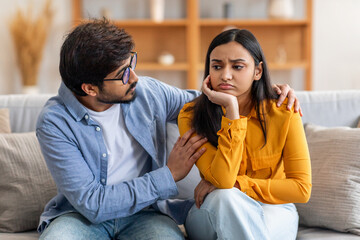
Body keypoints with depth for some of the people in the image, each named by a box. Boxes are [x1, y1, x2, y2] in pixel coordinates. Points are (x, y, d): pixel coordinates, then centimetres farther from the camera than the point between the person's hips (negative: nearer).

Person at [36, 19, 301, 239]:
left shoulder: (148, 92, -2)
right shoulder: (55, 123, -15)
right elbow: (92, 203, -19)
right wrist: (170, 175, -17)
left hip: (144, 214, 3)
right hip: (81, 216, -2)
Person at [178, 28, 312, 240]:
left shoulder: (282, 113, -10)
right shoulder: (191, 117, -12)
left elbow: (301, 189, -10)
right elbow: (222, 180, -25)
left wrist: (236, 185, -18)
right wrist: (231, 109, -27)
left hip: (273, 210, 0)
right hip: (214, 214, 1)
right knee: (223, 197, -35)